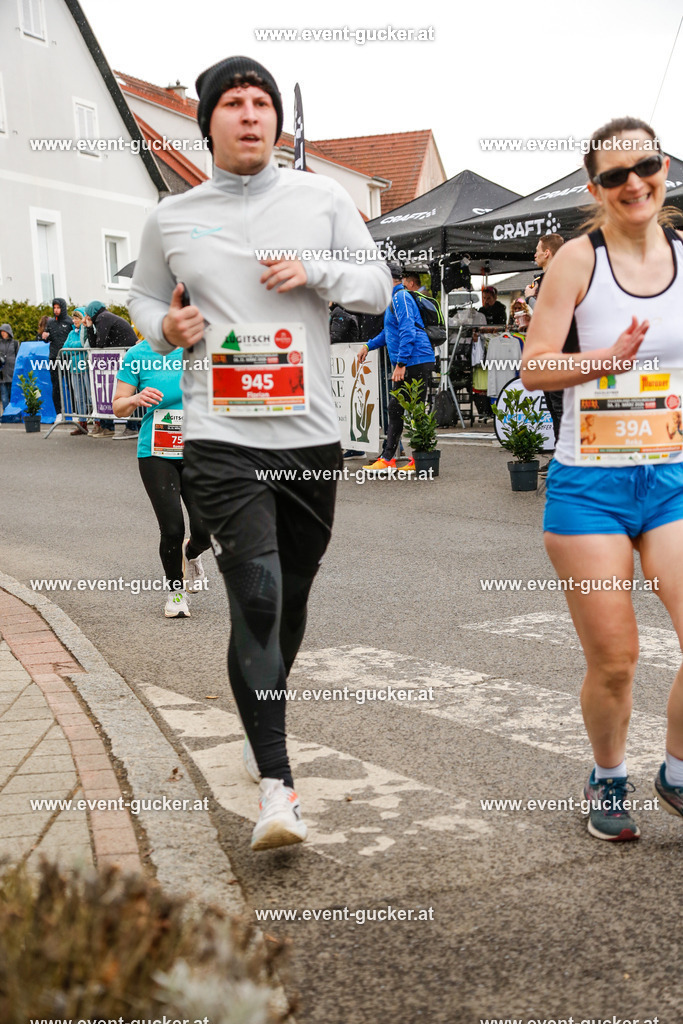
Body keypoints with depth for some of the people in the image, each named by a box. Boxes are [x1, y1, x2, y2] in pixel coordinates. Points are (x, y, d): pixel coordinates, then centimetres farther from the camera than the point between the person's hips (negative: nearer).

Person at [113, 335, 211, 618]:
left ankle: (191, 553, 32)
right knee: (172, 528, -7)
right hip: (155, 454, -1)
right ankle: (176, 590, 20)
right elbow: (118, 406, 5)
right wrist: (137, 399, -16)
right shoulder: (137, 355, 0)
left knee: (205, 527, -7)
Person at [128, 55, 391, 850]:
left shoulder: (321, 198, 7)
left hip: (312, 434, 3)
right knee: (256, 598, -13)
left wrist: (316, 273, -10)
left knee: (291, 596, 15)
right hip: (222, 438, -2)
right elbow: (144, 298, 19)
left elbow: (378, 286, 9)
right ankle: (276, 783, -7)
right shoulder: (172, 218, 6)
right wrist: (164, 326, -4)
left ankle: (264, 716, 41)